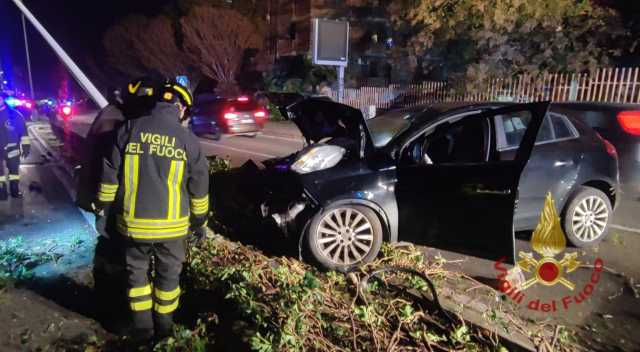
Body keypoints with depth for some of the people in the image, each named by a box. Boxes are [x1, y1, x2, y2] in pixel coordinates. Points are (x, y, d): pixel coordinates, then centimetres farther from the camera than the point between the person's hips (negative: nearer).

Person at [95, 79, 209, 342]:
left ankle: (142, 327, 28)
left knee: (137, 271, 19)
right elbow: (199, 185, 0)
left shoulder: (129, 129, -3)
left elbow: (110, 175, 1)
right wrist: (200, 220, 12)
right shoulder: (187, 139, -5)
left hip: (132, 221, 1)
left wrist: (102, 207, 12)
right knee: (168, 274, 16)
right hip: (172, 223, -1)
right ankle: (163, 326, 30)